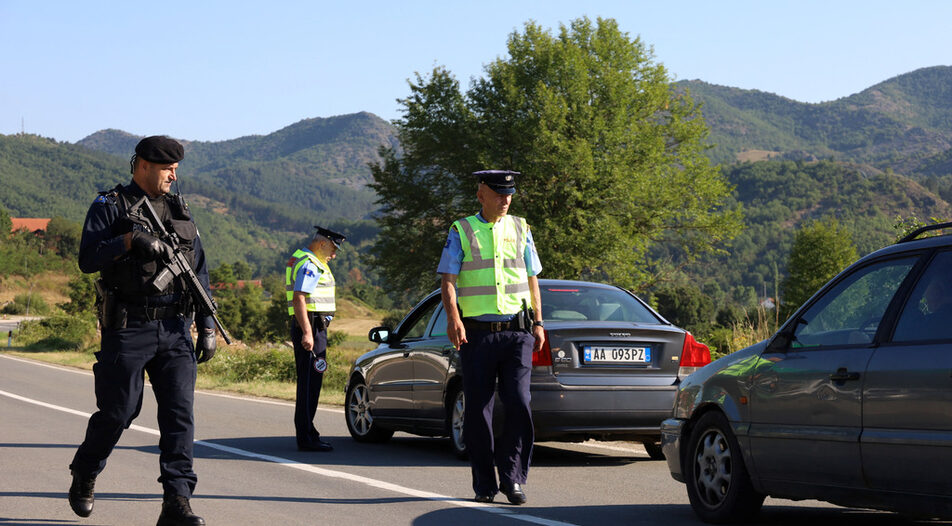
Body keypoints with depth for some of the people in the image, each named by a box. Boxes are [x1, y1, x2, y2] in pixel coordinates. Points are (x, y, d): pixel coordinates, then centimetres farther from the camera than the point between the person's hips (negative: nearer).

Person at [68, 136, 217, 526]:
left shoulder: (180, 211, 15)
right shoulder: (110, 207, 1)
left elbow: (200, 273, 17)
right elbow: (87, 259, -12)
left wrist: (207, 326, 10)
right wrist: (130, 239, -24)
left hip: (174, 330, 4)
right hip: (128, 329, -4)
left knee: (180, 412, -7)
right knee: (117, 413, 3)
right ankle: (83, 478, 29)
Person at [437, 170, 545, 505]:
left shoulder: (520, 229, 13)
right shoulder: (461, 231, 4)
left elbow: (532, 279, 17)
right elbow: (447, 279, -3)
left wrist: (538, 323, 10)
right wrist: (453, 319, -19)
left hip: (517, 333, 2)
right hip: (477, 334, -2)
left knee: (519, 404, -9)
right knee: (478, 409, 1)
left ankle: (512, 478, 1)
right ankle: (484, 484, 10)